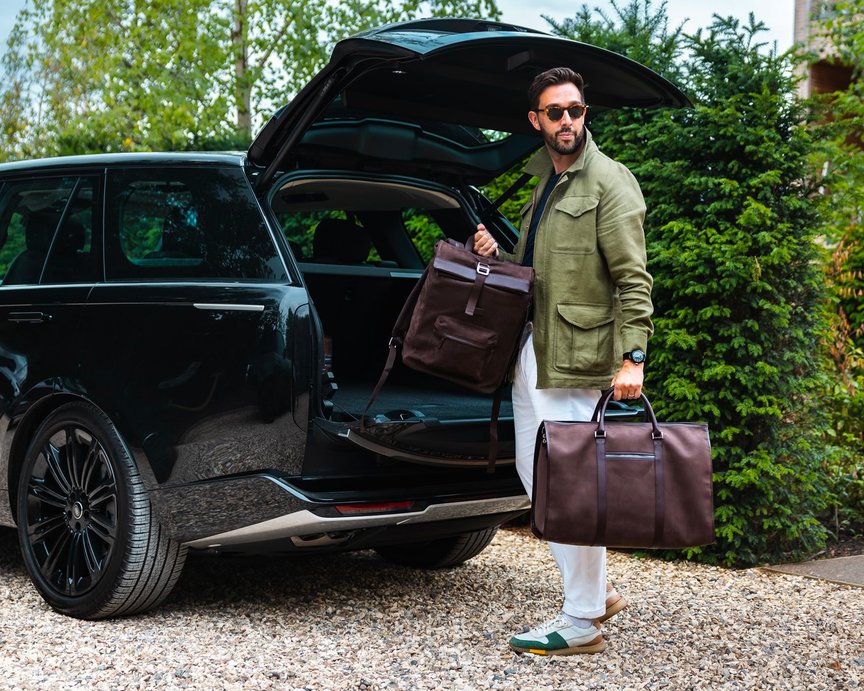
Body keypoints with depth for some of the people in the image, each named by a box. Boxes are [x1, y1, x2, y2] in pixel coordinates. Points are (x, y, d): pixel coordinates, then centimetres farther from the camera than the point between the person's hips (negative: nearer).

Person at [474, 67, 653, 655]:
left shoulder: (608, 181, -8)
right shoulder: (546, 183, 19)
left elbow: (633, 277, -14)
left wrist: (633, 356, -23)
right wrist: (496, 255, 8)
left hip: (575, 354, -9)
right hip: (531, 346, 10)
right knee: (535, 474, 14)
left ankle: (582, 624, 7)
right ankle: (596, 592, 26)